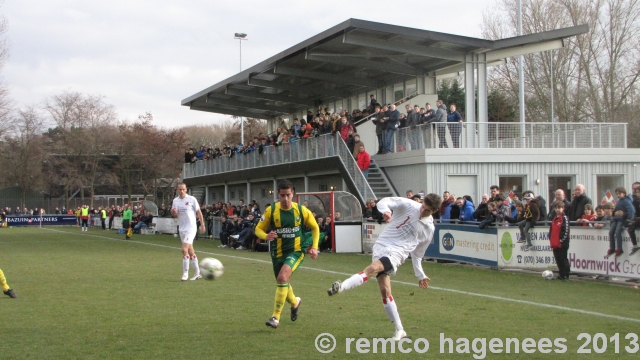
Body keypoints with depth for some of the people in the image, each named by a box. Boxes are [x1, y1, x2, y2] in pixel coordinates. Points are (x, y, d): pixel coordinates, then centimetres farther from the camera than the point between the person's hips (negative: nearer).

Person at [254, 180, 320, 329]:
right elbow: (258, 229, -2)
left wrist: (314, 247, -3)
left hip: (296, 250, -3)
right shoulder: (271, 211, -8)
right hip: (278, 252, 3)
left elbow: (315, 228, 8)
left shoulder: (301, 210, -7)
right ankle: (295, 303, 52)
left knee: (282, 277, -27)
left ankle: (276, 316, -20)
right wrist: (266, 236, -24)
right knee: (283, 284, 16)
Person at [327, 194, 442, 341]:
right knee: (385, 291, -5)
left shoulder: (429, 229, 6)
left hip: (396, 253, -1)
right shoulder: (408, 205, 0)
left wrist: (420, 275, 21)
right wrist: (385, 210, -30)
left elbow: (417, 253, 18)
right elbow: (384, 202, -6)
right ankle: (399, 330, 5)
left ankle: (341, 286, -46)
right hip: (381, 246, 1)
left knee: (372, 268, -31)